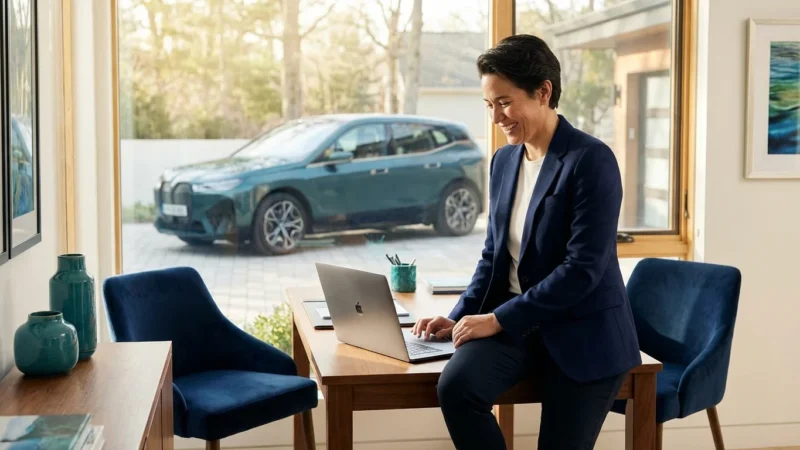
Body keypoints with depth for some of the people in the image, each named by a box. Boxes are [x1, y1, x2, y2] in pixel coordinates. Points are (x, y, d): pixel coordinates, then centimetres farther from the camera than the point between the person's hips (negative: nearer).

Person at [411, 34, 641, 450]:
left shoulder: (591, 159, -14)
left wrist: (498, 319, -18)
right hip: (515, 323, 5)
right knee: (455, 387, -22)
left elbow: (583, 269, -20)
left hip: (582, 333, -5)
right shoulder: (503, 160, 8)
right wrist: (460, 318, 1)